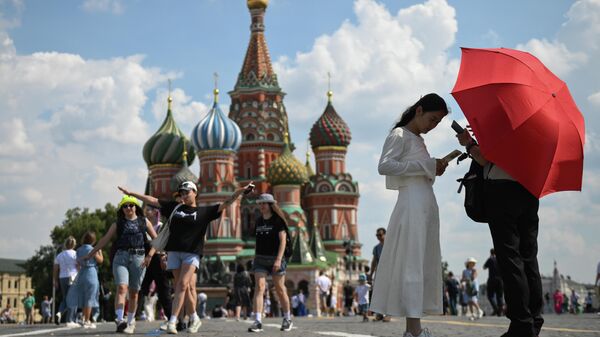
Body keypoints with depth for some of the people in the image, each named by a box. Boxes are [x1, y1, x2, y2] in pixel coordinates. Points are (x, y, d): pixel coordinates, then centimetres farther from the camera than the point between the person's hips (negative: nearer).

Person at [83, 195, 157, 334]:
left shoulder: (144, 222, 14)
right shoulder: (117, 224, 15)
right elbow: (104, 240, 14)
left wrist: (149, 255, 0)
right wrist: (90, 254, 10)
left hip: (138, 258, 1)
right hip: (121, 257, -1)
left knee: (133, 292, 5)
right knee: (122, 288, -19)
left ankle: (130, 322, 17)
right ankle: (119, 320, -33)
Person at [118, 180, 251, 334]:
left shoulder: (204, 211, 6)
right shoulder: (175, 207, 13)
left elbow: (226, 204, 1)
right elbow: (151, 200, 15)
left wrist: (241, 190, -12)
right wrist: (131, 193, 14)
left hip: (192, 253, -3)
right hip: (174, 251, 3)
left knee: (182, 285, -13)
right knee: (187, 287, 6)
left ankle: (172, 321, -15)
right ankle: (194, 319, 19)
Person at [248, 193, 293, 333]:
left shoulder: (278, 220, -4)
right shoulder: (258, 221, 11)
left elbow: (283, 240, -10)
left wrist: (278, 259, -19)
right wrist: (255, 258, 14)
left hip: (275, 258, -4)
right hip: (260, 259, 4)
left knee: (280, 289, 5)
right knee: (259, 287, -13)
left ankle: (287, 319, 23)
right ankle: (258, 321, -21)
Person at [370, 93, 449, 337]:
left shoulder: (418, 140, 23)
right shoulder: (399, 135, -3)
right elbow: (384, 166, -15)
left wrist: (434, 169, 9)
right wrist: (425, 166, -15)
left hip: (427, 204, 9)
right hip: (412, 202, -9)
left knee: (424, 263, 6)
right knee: (412, 262, -11)